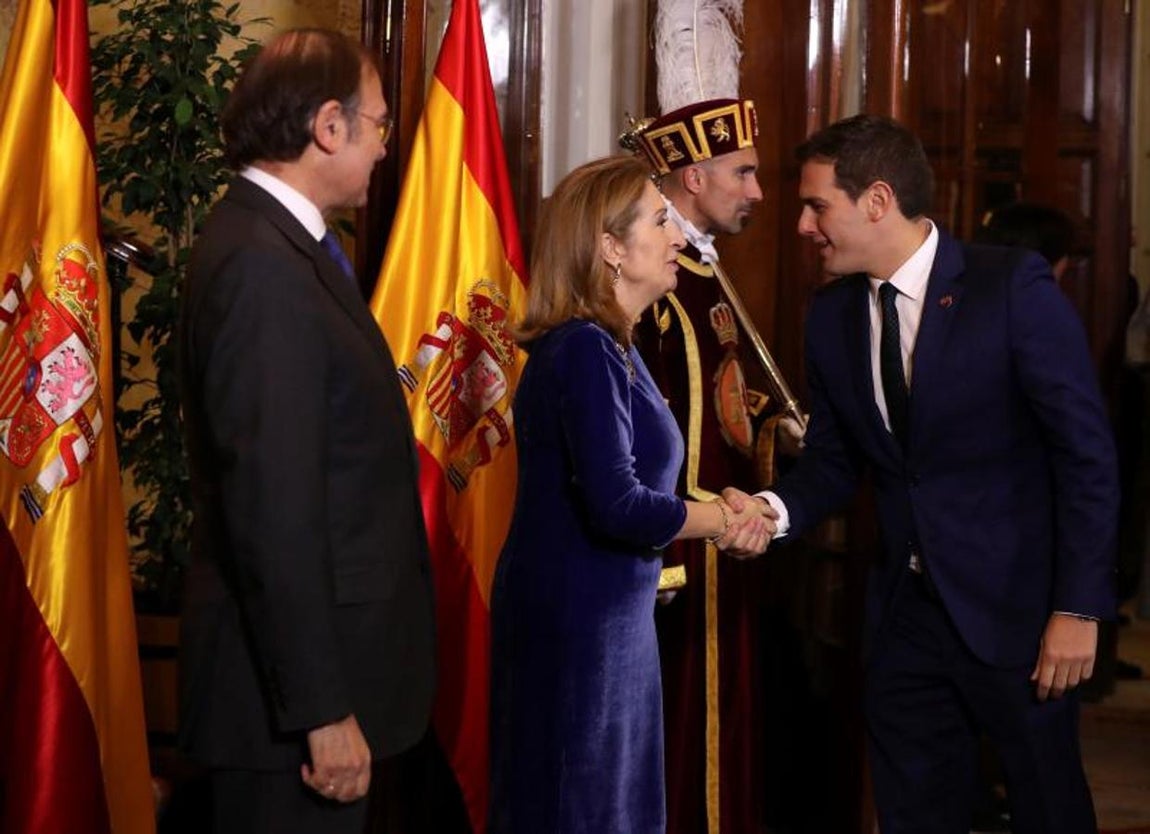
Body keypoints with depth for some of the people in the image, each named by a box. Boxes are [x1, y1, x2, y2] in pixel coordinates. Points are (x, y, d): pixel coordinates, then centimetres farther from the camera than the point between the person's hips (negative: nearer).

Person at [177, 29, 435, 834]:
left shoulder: (280, 243, 10)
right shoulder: (263, 266, -21)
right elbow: (272, 508, -25)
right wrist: (323, 708, -24)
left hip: (323, 659, 10)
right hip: (298, 678, -10)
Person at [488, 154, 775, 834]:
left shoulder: (609, 345, 11)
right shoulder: (584, 350, -19)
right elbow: (618, 506, -26)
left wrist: (721, 510, -4)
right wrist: (726, 519, -11)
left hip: (604, 612, 10)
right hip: (575, 617, -10)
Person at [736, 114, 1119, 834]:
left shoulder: (1013, 287, -12)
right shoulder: (832, 315, 4)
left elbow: (1087, 454, -12)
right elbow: (834, 464, 10)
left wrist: (1079, 608, -16)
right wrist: (772, 510, -12)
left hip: (1013, 609, -5)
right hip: (906, 612, 5)